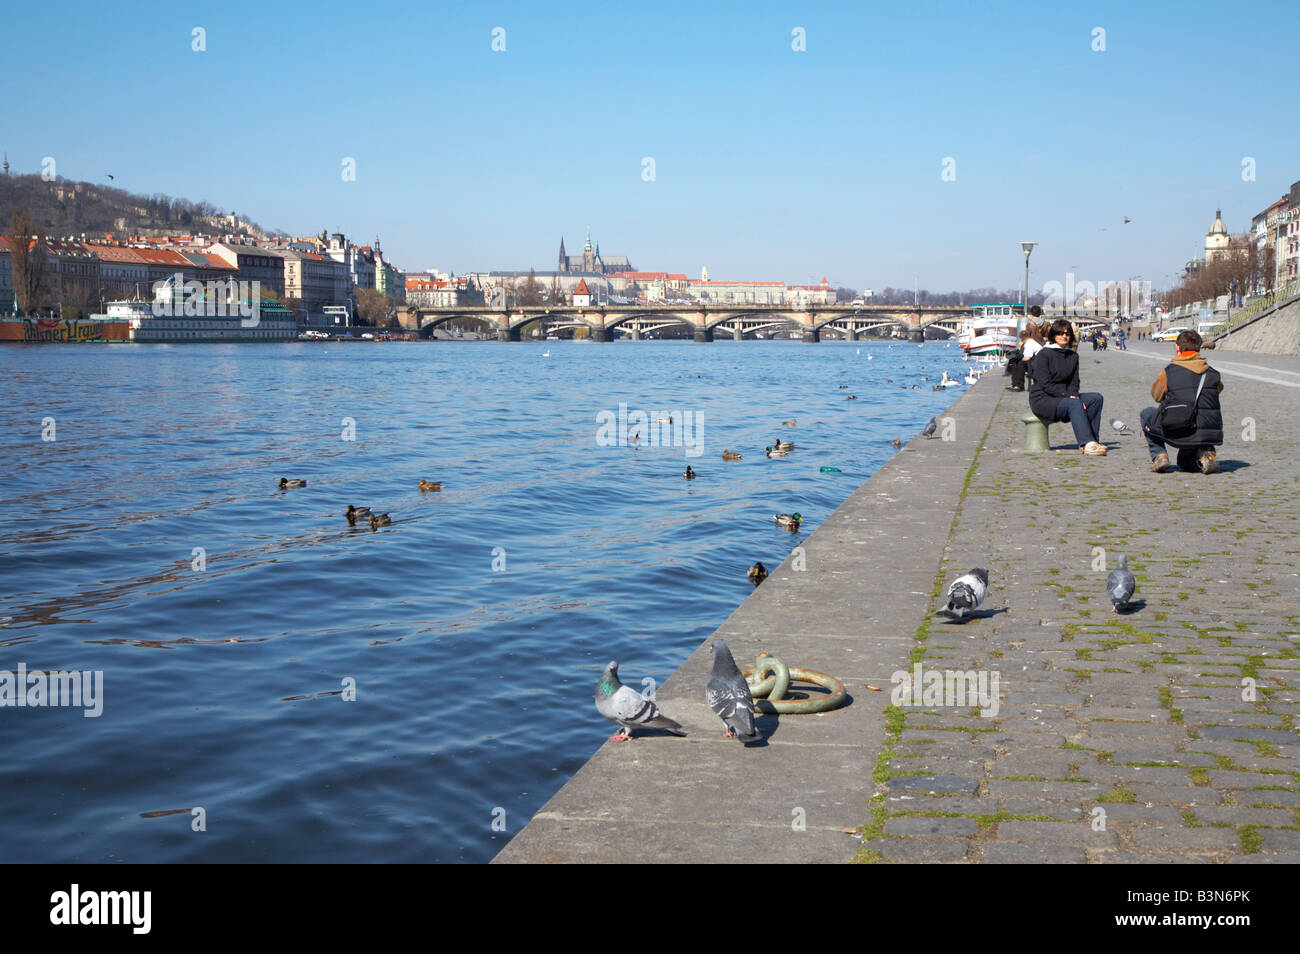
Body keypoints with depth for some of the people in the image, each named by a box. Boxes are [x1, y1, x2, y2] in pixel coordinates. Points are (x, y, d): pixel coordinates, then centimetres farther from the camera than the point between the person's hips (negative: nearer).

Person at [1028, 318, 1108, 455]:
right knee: (1074, 404, -33)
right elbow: (1045, 384, -15)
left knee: (1096, 398, -13)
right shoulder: (1044, 355, -8)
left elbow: (1074, 382, 13)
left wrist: (1074, 395, -10)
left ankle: (1092, 440, -17)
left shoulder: (1073, 356, 13)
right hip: (1042, 399, -7)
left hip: (1063, 397, 7)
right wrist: (1068, 396, -20)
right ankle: (1087, 443, -41)